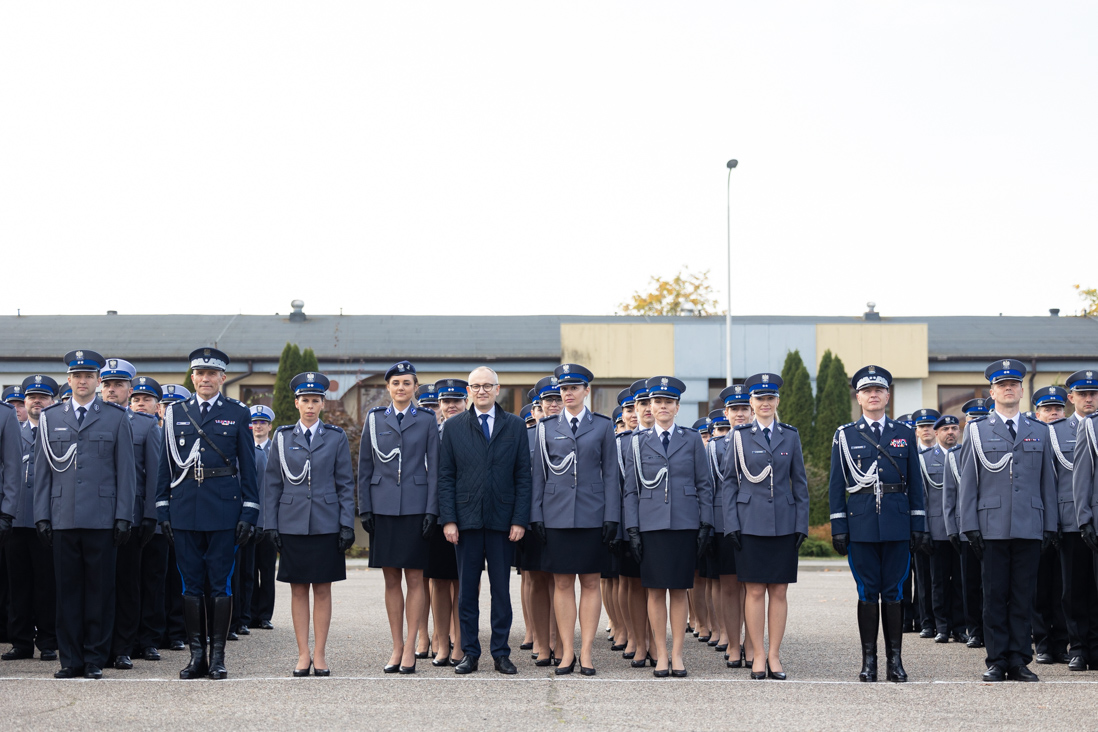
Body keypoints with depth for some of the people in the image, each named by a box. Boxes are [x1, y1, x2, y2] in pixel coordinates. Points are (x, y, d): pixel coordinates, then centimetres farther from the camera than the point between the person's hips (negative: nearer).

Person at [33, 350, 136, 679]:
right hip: (63, 519, 2)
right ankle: (71, 659, 10)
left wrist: (124, 516, -3)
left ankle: (95, 659, 8)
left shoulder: (117, 419, 7)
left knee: (100, 590, 1)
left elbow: (126, 472, 4)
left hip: (102, 519, -2)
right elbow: (42, 471, 12)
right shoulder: (49, 418, 12)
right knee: (67, 590, 3)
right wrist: (42, 515, 4)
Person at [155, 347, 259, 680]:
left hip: (224, 507, -2)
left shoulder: (237, 413, 5)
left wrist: (249, 512, -2)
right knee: (191, 584, 5)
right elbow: (167, 464, 11)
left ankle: (218, 656, 5)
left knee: (220, 584, 0)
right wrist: (162, 509, 5)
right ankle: (196, 655, 10)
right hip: (184, 509, 2)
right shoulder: (175, 413, 10)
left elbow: (248, 466, 4)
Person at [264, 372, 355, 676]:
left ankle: (320, 654, 7)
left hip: (326, 524, -1)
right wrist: (270, 525, 1)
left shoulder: (336, 438, 4)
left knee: (322, 589, 2)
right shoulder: (283, 437, 6)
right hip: (292, 524, 1)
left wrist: (347, 525, -3)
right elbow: (272, 483, 7)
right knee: (298, 589, 3)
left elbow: (346, 484, 4)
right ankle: (303, 654, 9)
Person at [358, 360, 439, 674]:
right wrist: (365, 508, 2)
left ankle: (410, 648, 3)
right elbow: (364, 466, 9)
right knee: (391, 579, 5)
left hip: (415, 505, -2)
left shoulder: (427, 419, 4)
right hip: (383, 506, 2)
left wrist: (431, 509, -6)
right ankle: (397, 646, 12)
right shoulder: (374, 418, 8)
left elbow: (434, 466, 2)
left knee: (415, 579, -1)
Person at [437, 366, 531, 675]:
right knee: (467, 590, 4)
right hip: (467, 519, 0)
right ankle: (470, 653, 11)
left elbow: (523, 476, 4)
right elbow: (445, 476, 4)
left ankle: (501, 653, 11)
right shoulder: (453, 426, 7)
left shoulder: (515, 426, 6)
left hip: (502, 520, 0)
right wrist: (448, 519, -4)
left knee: (501, 589, 4)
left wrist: (520, 520, -4)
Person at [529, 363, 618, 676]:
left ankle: (586, 651, 6)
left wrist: (611, 517, -3)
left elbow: (610, 473, 4)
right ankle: (567, 651, 7)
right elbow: (539, 474, 8)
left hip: (592, 515, -1)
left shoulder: (603, 426, 5)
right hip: (557, 516, 1)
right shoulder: (547, 427, 8)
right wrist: (536, 516, 1)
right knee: (562, 583, 2)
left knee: (590, 582, 2)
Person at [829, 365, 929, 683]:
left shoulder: (905, 435, 10)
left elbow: (915, 483, 10)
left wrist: (919, 525, 4)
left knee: (893, 592, 3)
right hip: (861, 525, -1)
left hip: (897, 525, 1)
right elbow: (837, 486, 5)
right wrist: (838, 527, -1)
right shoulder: (845, 436, 6)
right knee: (867, 592, 2)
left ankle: (895, 660, 9)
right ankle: (868, 660, 8)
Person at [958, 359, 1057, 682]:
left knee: (1023, 597, 2)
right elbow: (967, 483, 6)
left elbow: (1048, 482, 14)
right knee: (994, 597, 0)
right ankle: (997, 662, 5)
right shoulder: (977, 431, 8)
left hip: (1029, 528, 2)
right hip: (992, 528, -1)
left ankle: (1019, 661, 7)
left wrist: (1050, 525, 8)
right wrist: (970, 527, -2)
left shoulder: (1039, 432, 13)